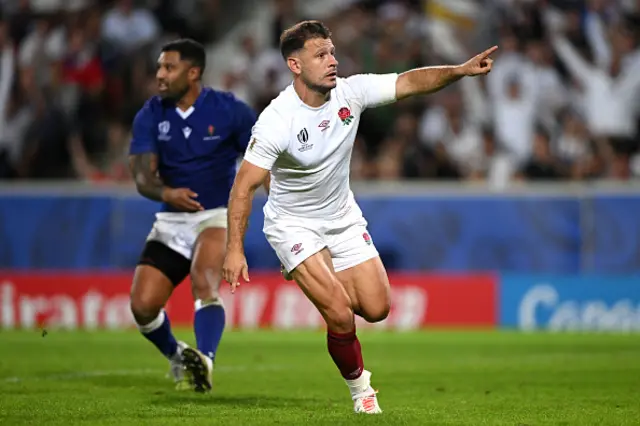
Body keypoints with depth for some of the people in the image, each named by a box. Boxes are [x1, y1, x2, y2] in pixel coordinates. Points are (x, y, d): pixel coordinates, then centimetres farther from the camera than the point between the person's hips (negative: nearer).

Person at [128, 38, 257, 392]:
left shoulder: (229, 110, -8)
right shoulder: (150, 116, -1)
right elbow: (142, 176, -10)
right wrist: (167, 193, -33)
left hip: (218, 216, -3)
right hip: (171, 219, 4)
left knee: (204, 283, -32)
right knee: (142, 306, -7)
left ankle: (203, 363, -45)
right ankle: (178, 356, 23)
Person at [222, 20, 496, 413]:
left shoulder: (350, 92, -13)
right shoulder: (276, 120, -26)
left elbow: (410, 82, -14)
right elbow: (244, 186, -23)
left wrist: (459, 70, -31)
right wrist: (235, 249, -28)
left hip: (343, 217, 5)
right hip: (294, 225, -5)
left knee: (377, 308, 1)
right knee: (341, 316, -17)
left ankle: (322, 284, 33)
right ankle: (359, 386, 10)